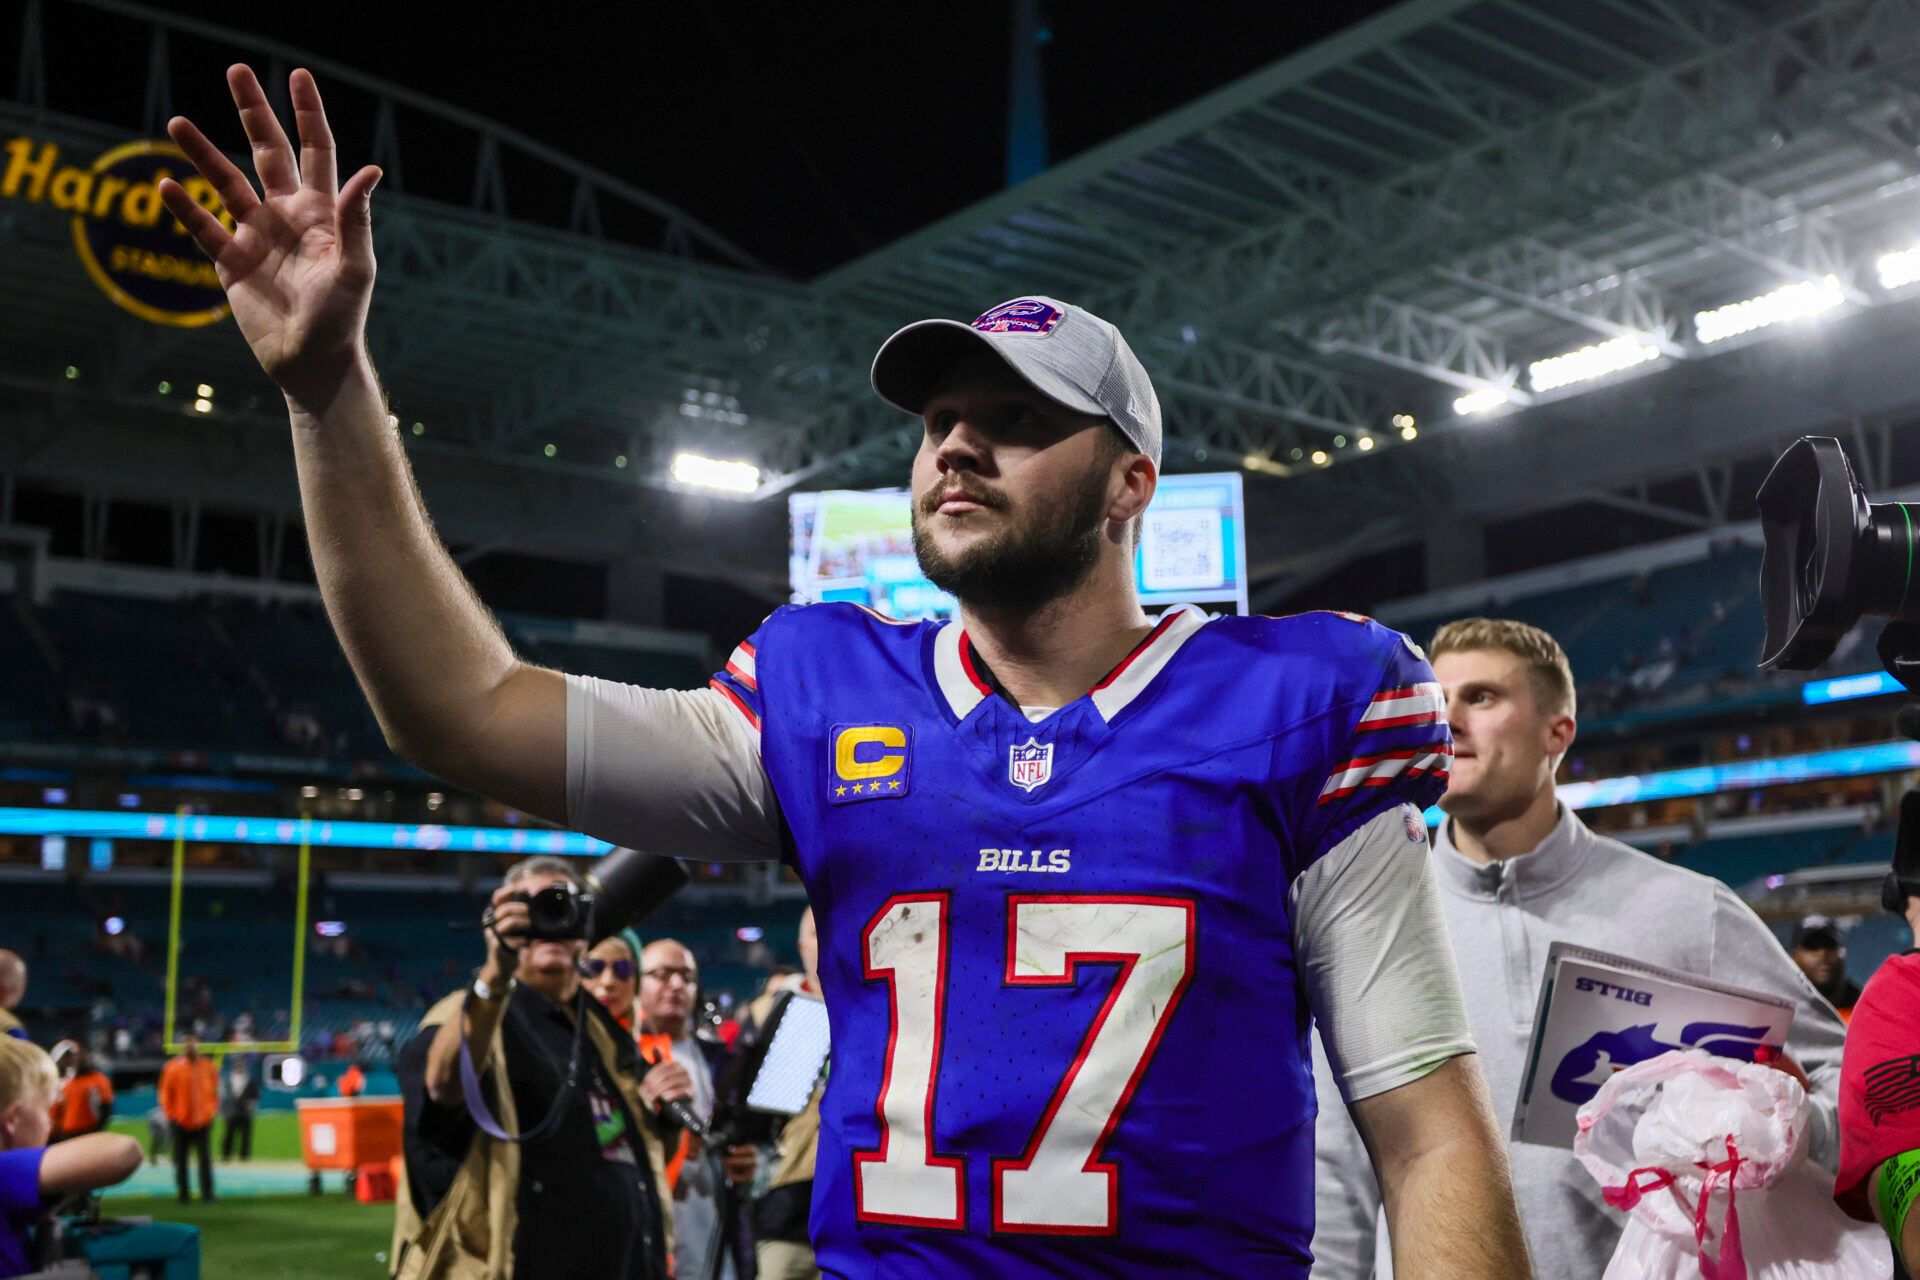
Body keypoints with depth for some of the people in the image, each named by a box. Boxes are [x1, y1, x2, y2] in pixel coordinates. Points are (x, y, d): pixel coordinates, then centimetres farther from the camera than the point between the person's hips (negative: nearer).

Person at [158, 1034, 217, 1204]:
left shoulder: (208, 1067, 4)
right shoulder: (173, 1068, -3)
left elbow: (214, 1091, 12)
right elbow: (166, 1094, 2)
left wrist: (212, 1110, 2)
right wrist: (171, 1115, -4)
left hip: (203, 1122, 1)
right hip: (181, 1123, 0)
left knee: (205, 1159, -6)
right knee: (180, 1161, 6)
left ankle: (207, 1193, -3)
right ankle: (183, 1195, 16)